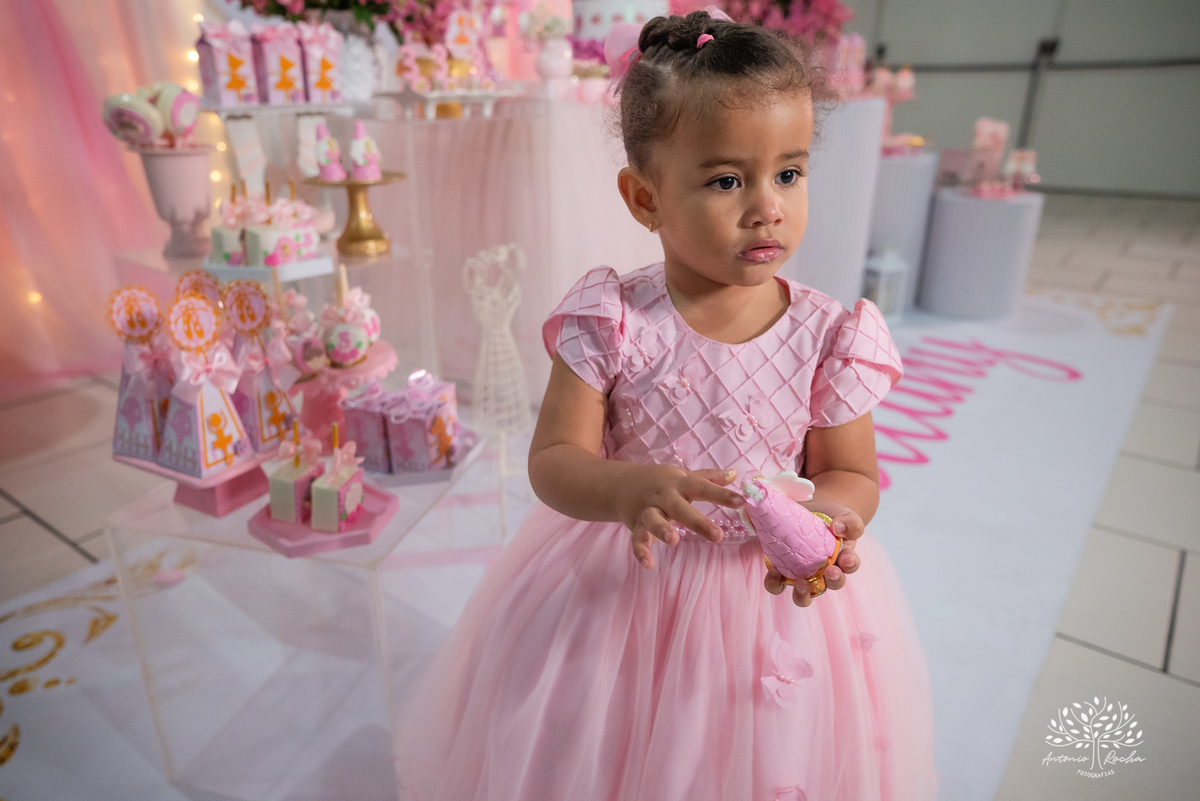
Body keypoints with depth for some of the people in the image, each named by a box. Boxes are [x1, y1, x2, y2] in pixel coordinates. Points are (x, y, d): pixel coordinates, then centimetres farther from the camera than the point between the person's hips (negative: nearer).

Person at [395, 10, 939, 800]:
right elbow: (553, 460, -15)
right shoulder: (610, 322, -17)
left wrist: (823, 517, -25)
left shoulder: (829, 336, -13)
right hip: (619, 583, 0)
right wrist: (626, 489, -35)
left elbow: (852, 474, -3)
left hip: (773, 595, 1)